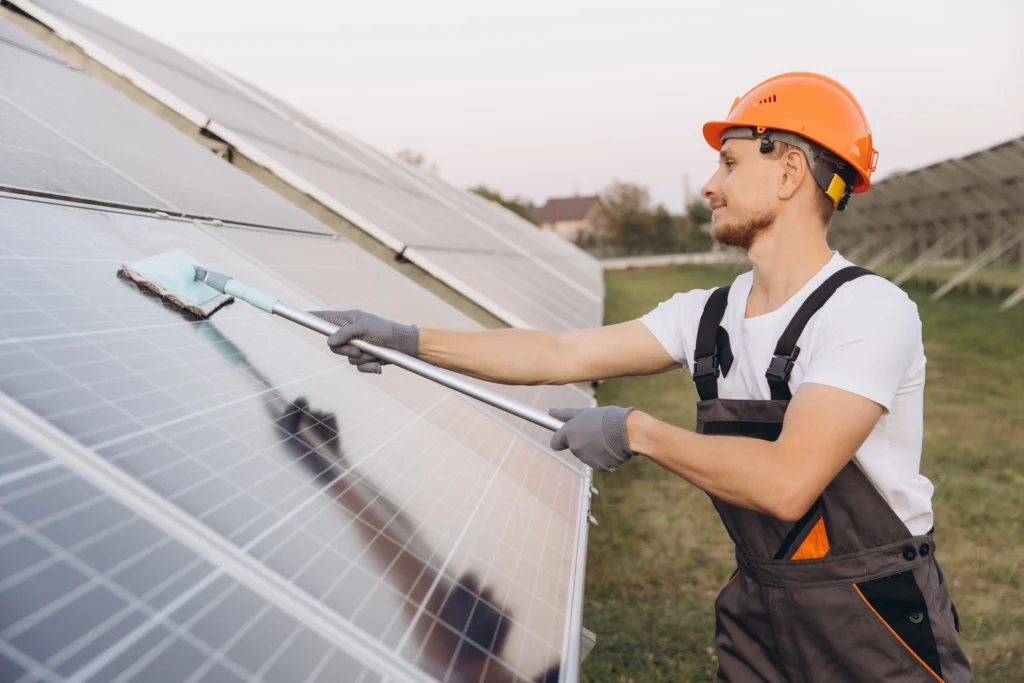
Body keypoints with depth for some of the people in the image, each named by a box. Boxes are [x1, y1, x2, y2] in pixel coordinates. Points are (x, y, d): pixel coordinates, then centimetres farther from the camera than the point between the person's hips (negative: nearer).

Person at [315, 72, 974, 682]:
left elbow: (785, 483, -31)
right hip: (758, 609, 5)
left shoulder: (869, 310, -21)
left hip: (875, 625, -5)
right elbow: (562, 354, 1)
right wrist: (408, 339, 1)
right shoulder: (708, 315, -1)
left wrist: (636, 432, -21)